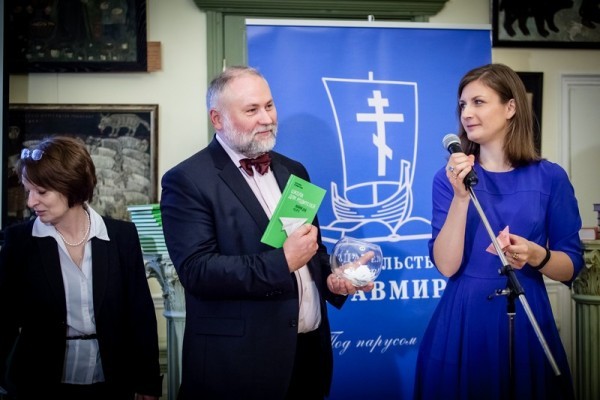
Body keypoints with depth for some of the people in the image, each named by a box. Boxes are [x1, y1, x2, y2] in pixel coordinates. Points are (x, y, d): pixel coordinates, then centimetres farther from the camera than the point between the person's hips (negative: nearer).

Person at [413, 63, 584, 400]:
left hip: (525, 322, 0)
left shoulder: (550, 177, -2)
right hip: (463, 322, 0)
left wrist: (535, 254, -19)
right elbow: (446, 266, -10)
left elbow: (572, 266, 1)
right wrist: (461, 196, -20)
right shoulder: (451, 177, -1)